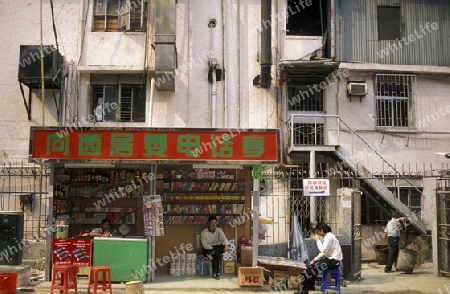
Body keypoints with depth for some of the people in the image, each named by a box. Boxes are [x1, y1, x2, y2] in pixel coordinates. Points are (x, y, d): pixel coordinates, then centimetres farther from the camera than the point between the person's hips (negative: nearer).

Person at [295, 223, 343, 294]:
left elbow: (323, 251, -23)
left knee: (311, 267, -14)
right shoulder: (328, 236, 15)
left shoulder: (329, 237, -16)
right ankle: (310, 285, 19)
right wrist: (315, 259, 12)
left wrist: (318, 240, -12)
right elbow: (324, 252, 19)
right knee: (313, 264, 12)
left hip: (333, 261, -10)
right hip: (331, 259, 10)